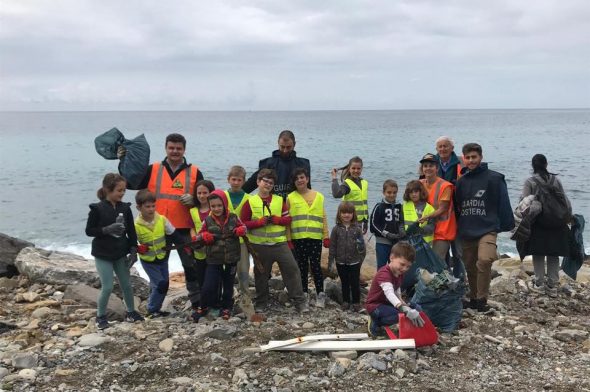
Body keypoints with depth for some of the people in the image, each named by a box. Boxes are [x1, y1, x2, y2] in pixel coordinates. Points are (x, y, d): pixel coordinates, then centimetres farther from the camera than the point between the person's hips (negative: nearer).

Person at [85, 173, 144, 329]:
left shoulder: (125, 208, -1)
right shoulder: (97, 209, -12)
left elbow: (131, 231, 4)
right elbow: (89, 231, -9)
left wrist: (133, 250, -1)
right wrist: (106, 230, -23)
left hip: (120, 254, 4)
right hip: (103, 255, -4)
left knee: (127, 284, 10)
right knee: (107, 287, -3)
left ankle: (131, 312, 28)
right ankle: (101, 316, 16)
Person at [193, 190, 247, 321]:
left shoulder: (233, 218, -2)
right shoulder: (208, 221, -3)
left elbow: (243, 227, 11)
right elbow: (200, 235, 6)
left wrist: (240, 231, -12)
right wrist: (205, 236, -16)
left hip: (231, 259, 1)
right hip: (213, 260, -1)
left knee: (228, 285, 13)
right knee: (208, 286, -5)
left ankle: (226, 308, 33)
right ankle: (203, 307, 19)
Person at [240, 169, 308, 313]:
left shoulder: (279, 200, 7)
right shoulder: (250, 202, 0)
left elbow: (288, 219, 6)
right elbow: (244, 223, -3)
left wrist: (275, 219, -12)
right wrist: (260, 222, -16)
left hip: (280, 243, 2)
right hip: (259, 246, -1)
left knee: (292, 270, -4)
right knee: (261, 275, 10)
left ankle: (299, 301, 4)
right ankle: (261, 303, 25)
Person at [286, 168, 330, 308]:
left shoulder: (318, 196, 8)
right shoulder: (290, 198, 4)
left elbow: (323, 218, 8)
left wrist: (326, 237, 5)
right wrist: (288, 239, -2)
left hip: (315, 237, 0)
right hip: (298, 238, 0)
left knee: (315, 265, -1)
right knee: (302, 266, 8)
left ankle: (320, 294, 11)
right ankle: (304, 294, 20)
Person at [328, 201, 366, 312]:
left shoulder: (357, 228, -2)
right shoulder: (336, 229, -2)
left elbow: (362, 244, 5)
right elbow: (332, 246, 0)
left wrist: (362, 250, -14)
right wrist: (330, 262, -1)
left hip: (354, 262, -1)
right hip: (341, 262, 1)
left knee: (355, 283, 5)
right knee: (344, 283, 13)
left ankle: (356, 303, 17)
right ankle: (346, 302, 24)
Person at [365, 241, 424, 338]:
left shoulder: (399, 273, 1)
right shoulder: (384, 273, -29)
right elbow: (389, 293, -46)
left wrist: (401, 301, -6)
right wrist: (406, 310, -60)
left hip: (388, 303, 10)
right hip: (375, 305, -10)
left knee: (416, 309, 1)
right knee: (401, 314, -33)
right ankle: (375, 323, -9)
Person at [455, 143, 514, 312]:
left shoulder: (493, 178, -4)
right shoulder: (461, 181, 11)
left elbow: (503, 203, -3)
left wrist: (507, 225, -5)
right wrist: (457, 228, 14)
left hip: (487, 230, -5)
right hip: (466, 232, 5)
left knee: (484, 260, -26)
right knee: (470, 267, 13)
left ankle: (482, 299, -15)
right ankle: (473, 299, 29)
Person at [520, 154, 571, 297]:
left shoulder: (530, 182, -7)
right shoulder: (556, 180, 3)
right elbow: (565, 201, 4)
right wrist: (569, 216, 14)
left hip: (537, 222, -2)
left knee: (538, 254, 7)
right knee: (553, 255, 8)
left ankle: (539, 284, 11)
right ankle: (552, 286, 12)